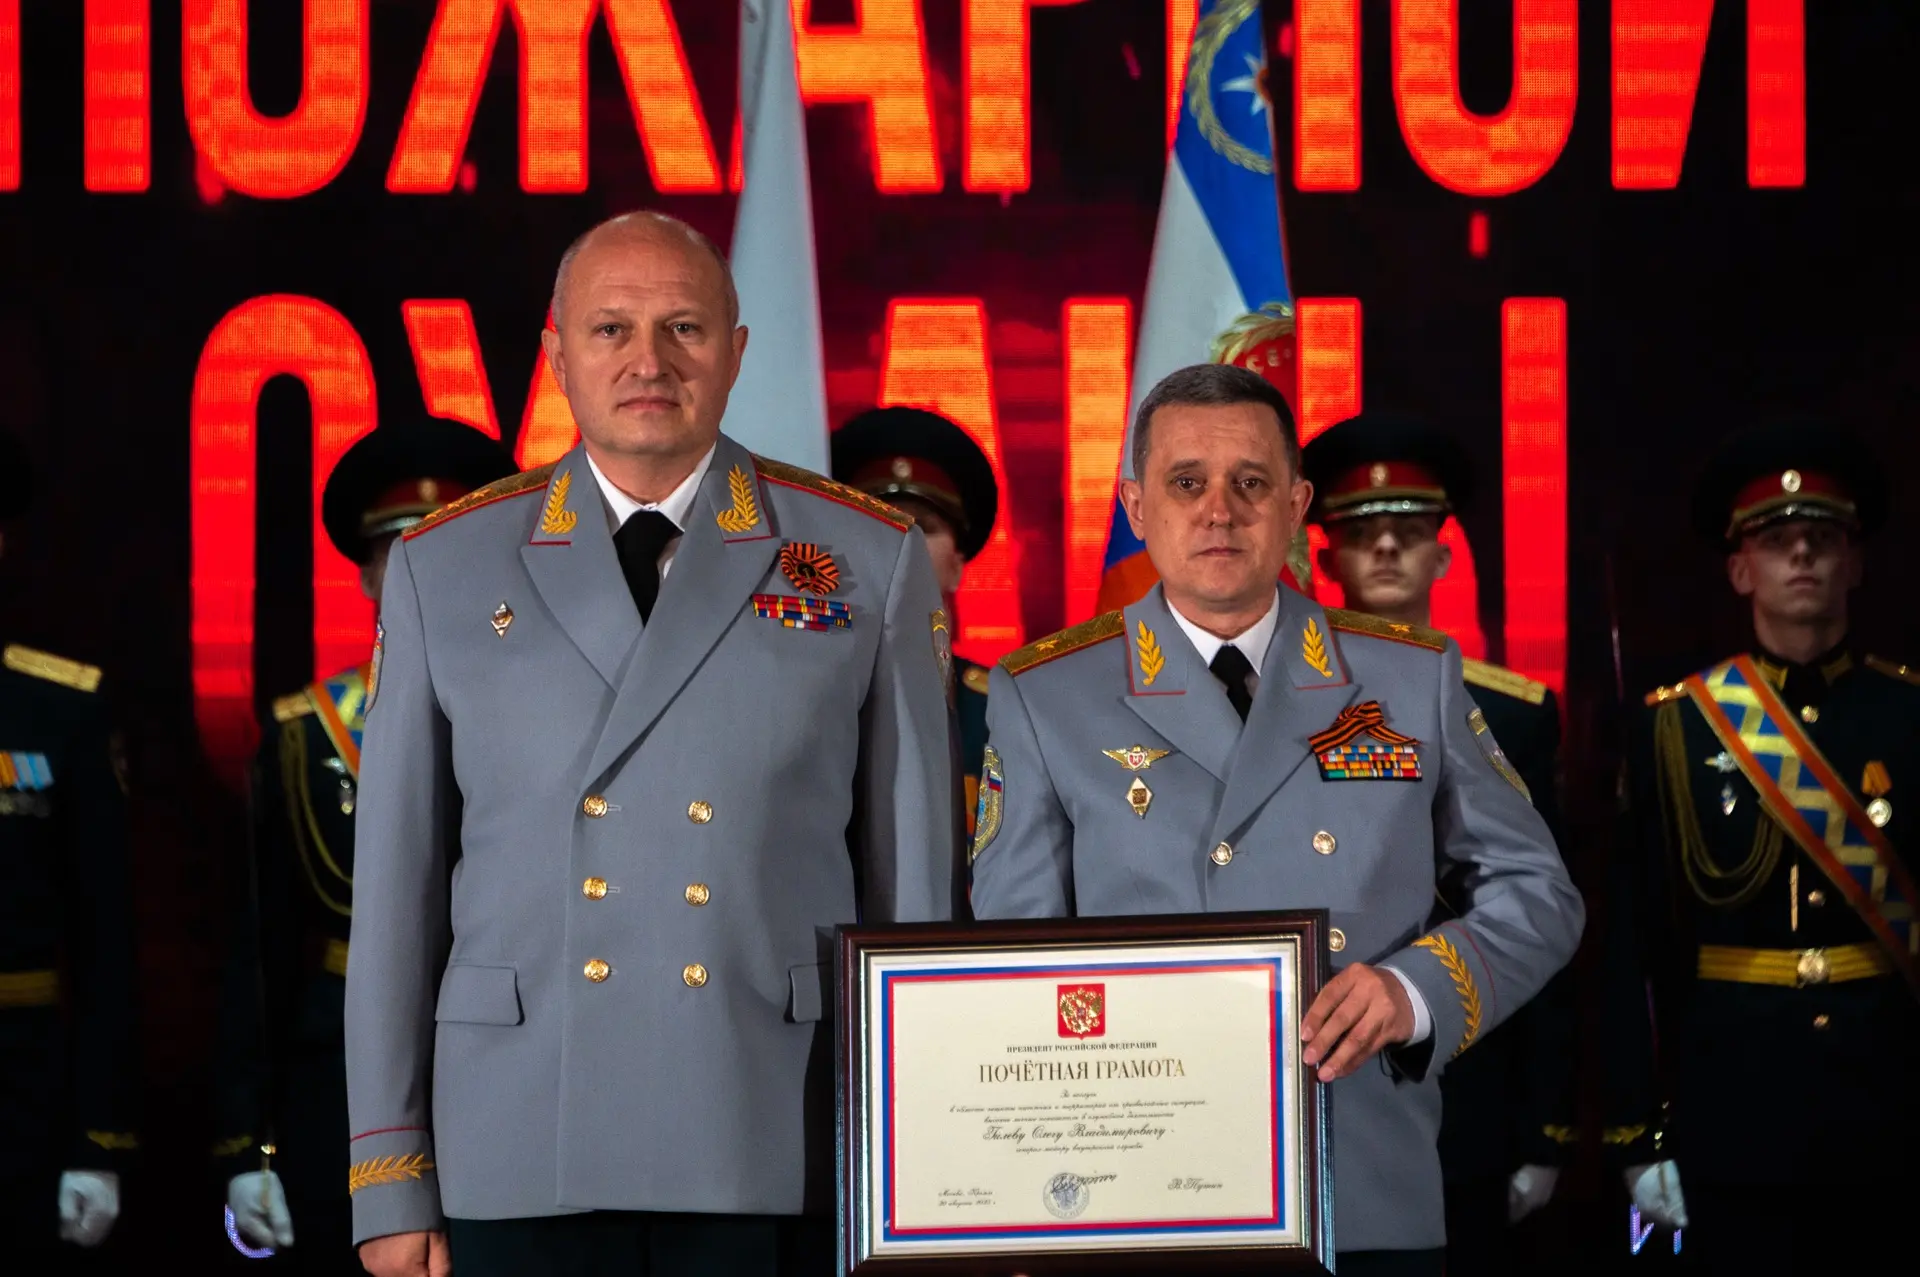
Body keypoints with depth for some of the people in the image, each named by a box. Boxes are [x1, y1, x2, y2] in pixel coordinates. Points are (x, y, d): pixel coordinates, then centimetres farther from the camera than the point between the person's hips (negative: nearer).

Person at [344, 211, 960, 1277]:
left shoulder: (870, 565, 5)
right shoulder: (443, 571, 8)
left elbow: (915, 881, 5)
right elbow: (396, 889, 7)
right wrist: (391, 1183, 3)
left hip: (778, 1156, -1)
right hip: (520, 1166, 1)